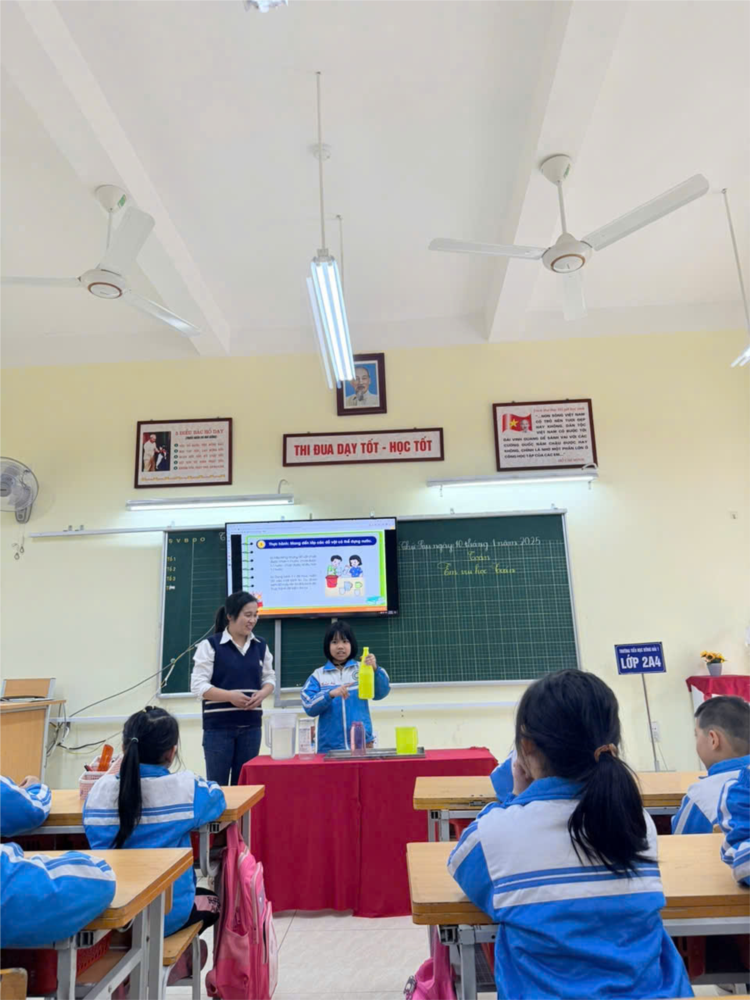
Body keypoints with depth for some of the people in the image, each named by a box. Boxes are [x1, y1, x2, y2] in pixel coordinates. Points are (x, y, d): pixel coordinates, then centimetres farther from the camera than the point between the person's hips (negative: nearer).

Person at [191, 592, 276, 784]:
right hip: (218, 726, -4)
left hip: (251, 725, 4)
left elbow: (269, 678, 12)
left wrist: (262, 694, -9)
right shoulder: (210, 645, -7)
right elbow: (198, 686, -10)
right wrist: (230, 696, -22)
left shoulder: (261, 645, 7)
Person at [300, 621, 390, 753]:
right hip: (329, 746, 0)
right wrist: (330, 694, -23)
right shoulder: (318, 675, 3)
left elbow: (380, 693, -9)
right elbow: (309, 706, -6)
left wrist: (375, 670, -27)